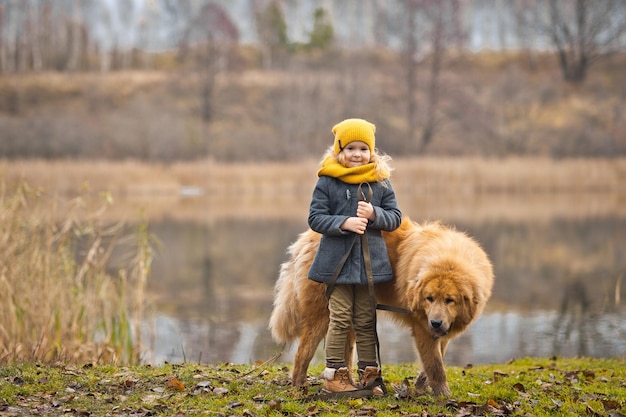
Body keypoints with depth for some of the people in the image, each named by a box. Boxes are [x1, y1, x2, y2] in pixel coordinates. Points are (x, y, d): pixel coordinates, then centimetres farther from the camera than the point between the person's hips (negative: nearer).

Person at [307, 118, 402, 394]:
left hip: (371, 262, 2)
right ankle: (334, 374, 11)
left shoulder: (381, 182, 4)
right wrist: (344, 223, -19)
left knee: (366, 321, 10)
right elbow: (315, 218, -5)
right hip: (337, 261, -2)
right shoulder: (327, 181, -3)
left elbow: (395, 217, 6)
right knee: (340, 320, 2)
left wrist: (374, 214, -14)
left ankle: (369, 374, 16)